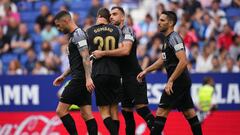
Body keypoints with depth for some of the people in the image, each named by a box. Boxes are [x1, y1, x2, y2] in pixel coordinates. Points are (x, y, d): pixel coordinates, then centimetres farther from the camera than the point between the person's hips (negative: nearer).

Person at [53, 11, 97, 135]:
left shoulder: (78, 34, -10)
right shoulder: (73, 35, 21)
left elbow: (86, 57, -20)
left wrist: (88, 78, -28)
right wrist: (63, 76, 28)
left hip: (80, 79, -10)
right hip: (83, 80, 10)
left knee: (61, 110, -9)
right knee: (86, 114, 5)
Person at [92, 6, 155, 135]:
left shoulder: (127, 30, -9)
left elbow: (125, 50, -26)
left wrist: (103, 53, -23)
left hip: (135, 77, -9)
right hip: (125, 79, 9)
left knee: (141, 108, -16)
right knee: (126, 111, 11)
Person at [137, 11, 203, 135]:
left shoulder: (174, 38, -14)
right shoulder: (167, 39, 16)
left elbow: (183, 61, -24)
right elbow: (162, 60, 29)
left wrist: (170, 81, -23)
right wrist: (145, 71, 23)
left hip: (178, 81, -10)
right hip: (183, 82, 10)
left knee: (162, 111, -9)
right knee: (189, 112, 10)